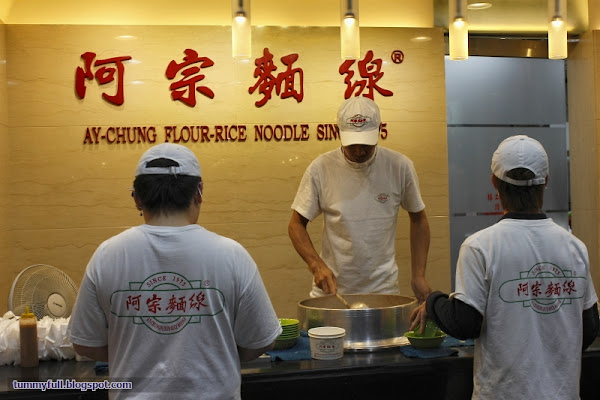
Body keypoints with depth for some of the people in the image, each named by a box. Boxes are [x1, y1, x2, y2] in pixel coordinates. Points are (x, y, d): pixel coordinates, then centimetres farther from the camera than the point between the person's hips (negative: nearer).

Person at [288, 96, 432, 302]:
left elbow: (418, 218, 7)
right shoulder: (321, 168, -9)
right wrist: (317, 266, -17)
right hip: (330, 288, 0)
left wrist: (418, 275, 0)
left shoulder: (399, 166, -6)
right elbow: (296, 224, -1)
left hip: (383, 289, 1)